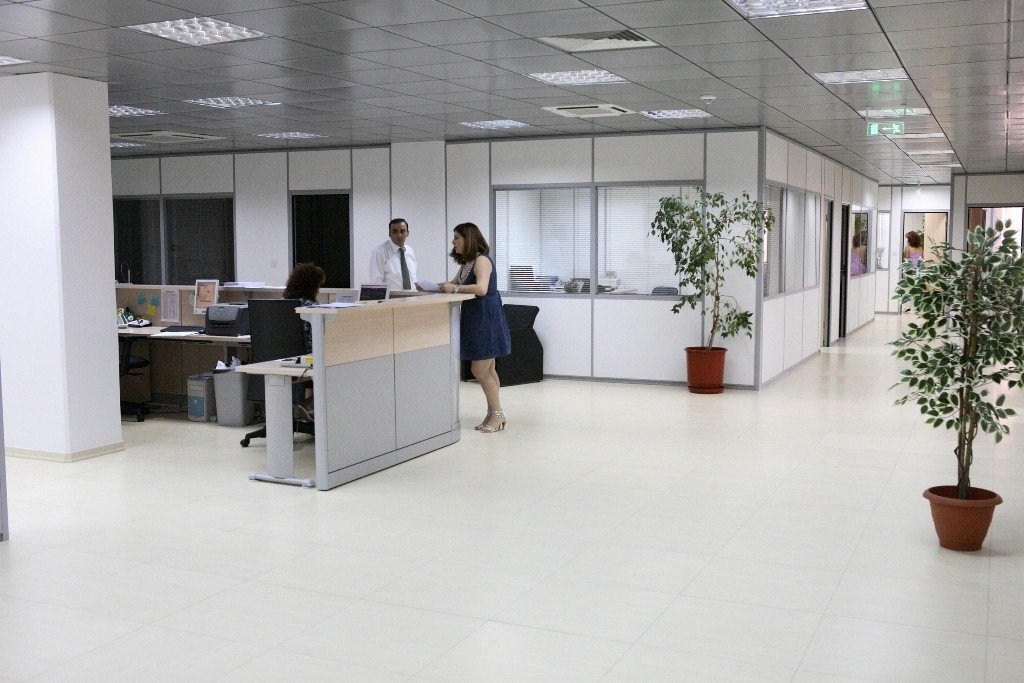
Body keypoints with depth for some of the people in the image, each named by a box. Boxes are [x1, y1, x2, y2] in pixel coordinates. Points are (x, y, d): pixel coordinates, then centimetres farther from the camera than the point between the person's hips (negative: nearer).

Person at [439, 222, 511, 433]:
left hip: (486, 319, -9)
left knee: (479, 370, -6)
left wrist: (455, 288, -22)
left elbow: (481, 288, -29)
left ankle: (497, 413, 6)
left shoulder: (482, 260, -15)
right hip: (474, 319, 9)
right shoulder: (466, 263, 15)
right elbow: (452, 284, 22)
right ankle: (494, 414, 19)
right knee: (487, 370, 12)